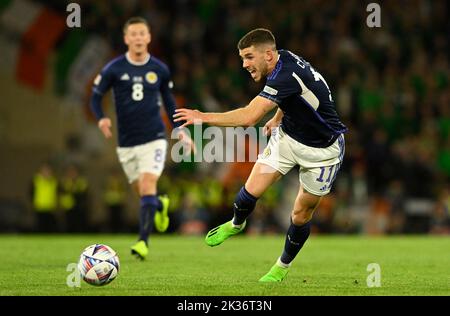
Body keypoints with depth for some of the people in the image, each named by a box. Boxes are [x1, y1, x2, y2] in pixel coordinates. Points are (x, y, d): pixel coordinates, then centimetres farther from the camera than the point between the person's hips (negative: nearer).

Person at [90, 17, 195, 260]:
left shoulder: (160, 70, 1)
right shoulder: (113, 69, -4)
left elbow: (168, 100, 15)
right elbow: (96, 96, 3)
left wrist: (179, 130, 8)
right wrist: (101, 119, -17)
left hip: (153, 139, -1)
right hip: (126, 142, 1)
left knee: (148, 187, -17)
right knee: (142, 192, 10)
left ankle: (143, 241, -18)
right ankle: (161, 205, 45)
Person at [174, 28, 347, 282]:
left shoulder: (286, 76, -35)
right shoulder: (283, 59, -8)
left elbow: (249, 117, -43)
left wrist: (203, 117, -36)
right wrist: (278, 118, 13)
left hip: (322, 151, -7)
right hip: (288, 135, 7)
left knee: (301, 214, 3)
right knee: (252, 190, -4)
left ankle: (283, 266, 26)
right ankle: (236, 224, 27)